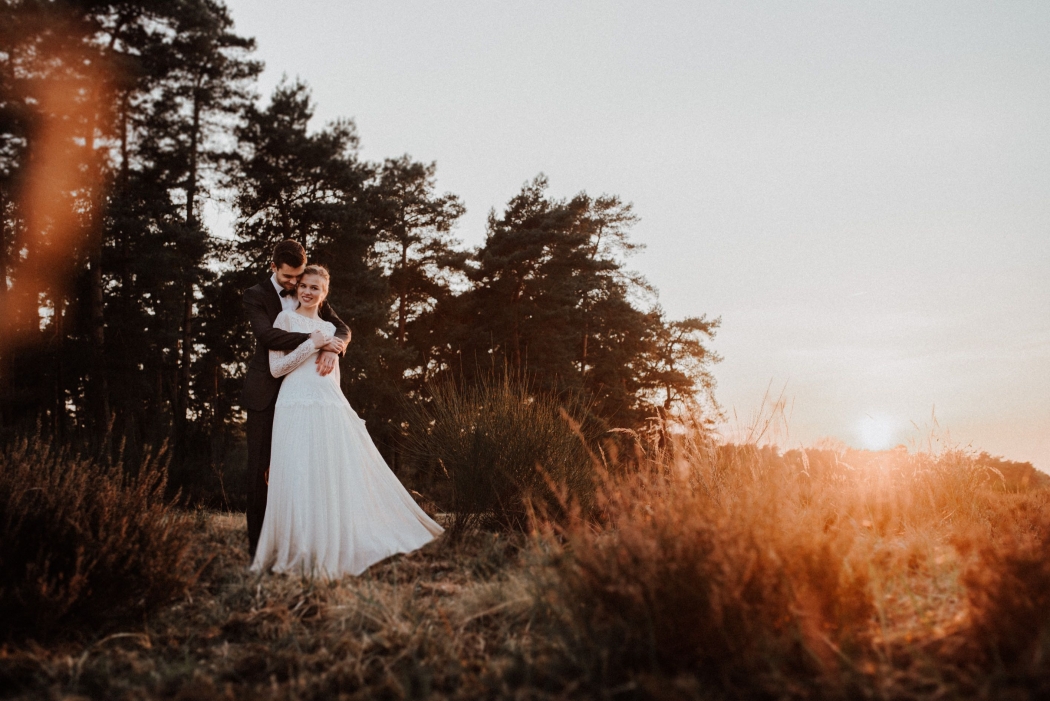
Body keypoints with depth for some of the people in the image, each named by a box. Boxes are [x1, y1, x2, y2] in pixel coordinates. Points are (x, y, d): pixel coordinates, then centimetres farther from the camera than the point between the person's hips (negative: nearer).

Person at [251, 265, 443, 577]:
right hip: (298, 407, -5)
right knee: (302, 479, -8)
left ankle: (335, 548, 10)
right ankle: (300, 553, 1)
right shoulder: (286, 319, 5)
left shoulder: (329, 328, 20)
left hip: (331, 408, 5)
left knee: (339, 477, 1)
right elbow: (276, 368, -4)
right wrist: (312, 345, -7)